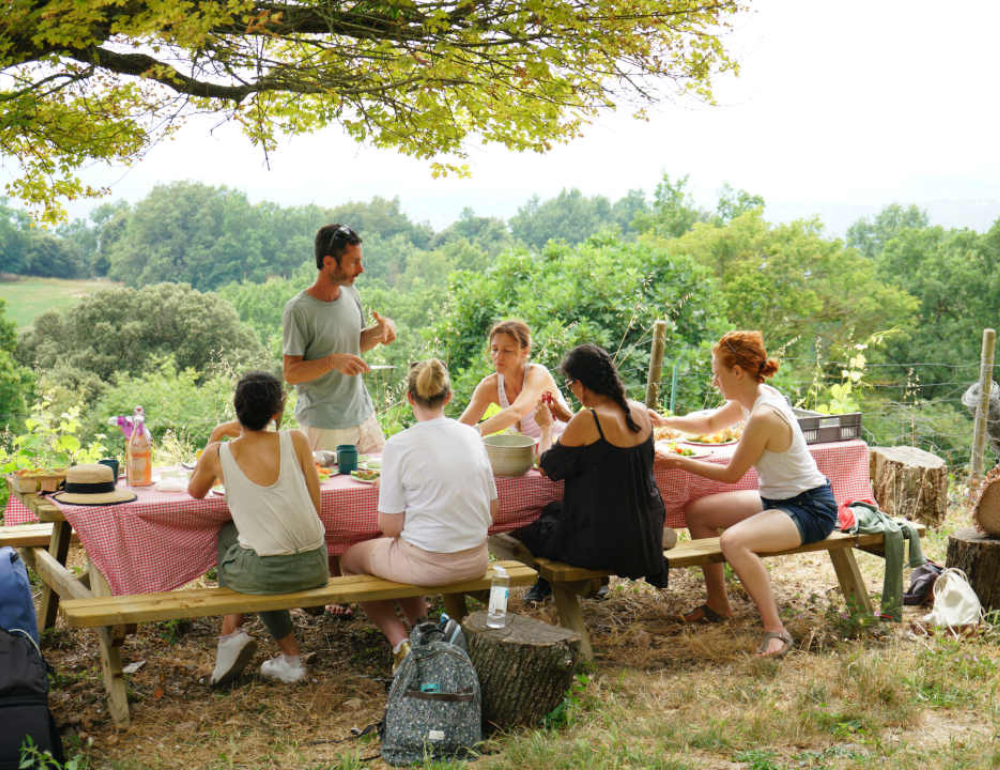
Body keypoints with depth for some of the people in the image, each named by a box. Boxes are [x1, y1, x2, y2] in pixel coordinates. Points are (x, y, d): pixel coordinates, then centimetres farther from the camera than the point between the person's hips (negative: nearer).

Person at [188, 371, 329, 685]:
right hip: (315, 568, 2)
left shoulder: (218, 455, -3)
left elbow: (195, 491, 20)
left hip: (265, 574, -1)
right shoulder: (295, 441, -2)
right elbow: (315, 506, 5)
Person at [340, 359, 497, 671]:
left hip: (427, 563, -6)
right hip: (475, 561, 6)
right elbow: (491, 510, 7)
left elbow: (390, 526, -12)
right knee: (407, 556, 35)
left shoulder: (399, 445, -15)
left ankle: (401, 641, 8)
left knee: (350, 559, 23)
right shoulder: (471, 435, 1)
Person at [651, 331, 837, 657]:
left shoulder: (764, 416, -26)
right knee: (697, 511, 14)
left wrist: (680, 462, -6)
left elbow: (732, 474, -15)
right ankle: (718, 604, 26)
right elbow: (710, 423, 23)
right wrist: (667, 422, 10)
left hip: (811, 510, -11)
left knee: (734, 541, -36)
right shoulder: (754, 397, 3)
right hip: (777, 500, 11)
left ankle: (776, 630, -25)